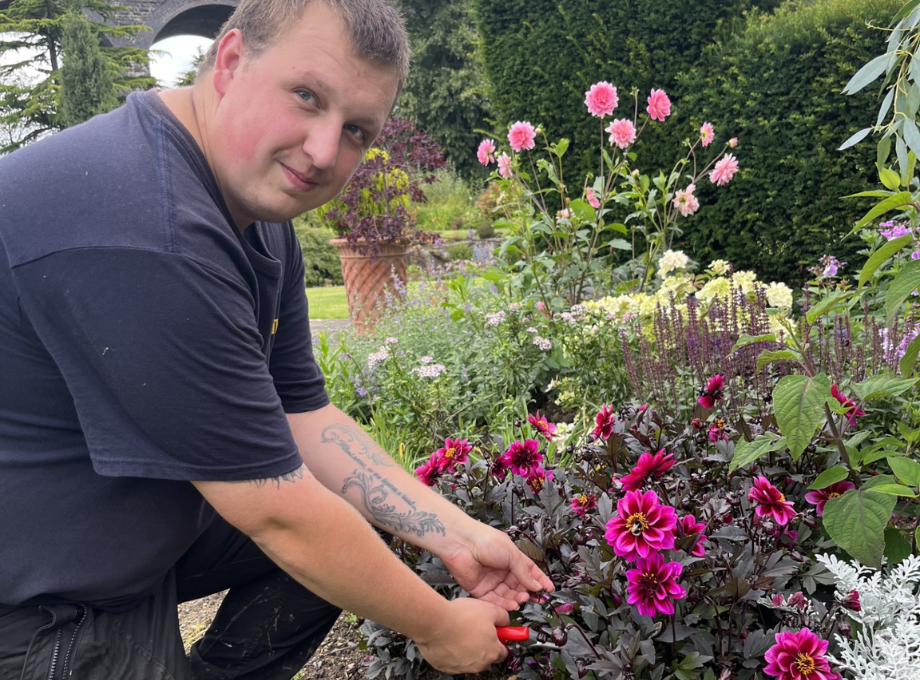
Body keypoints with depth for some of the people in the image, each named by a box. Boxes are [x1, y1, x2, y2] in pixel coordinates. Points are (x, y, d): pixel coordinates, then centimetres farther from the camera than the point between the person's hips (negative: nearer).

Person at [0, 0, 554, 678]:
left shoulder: (259, 213, -1)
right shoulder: (147, 240, -33)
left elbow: (303, 417, 1)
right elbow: (279, 514, -27)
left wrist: (457, 535, -3)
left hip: (141, 520, 9)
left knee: (355, 524, 6)